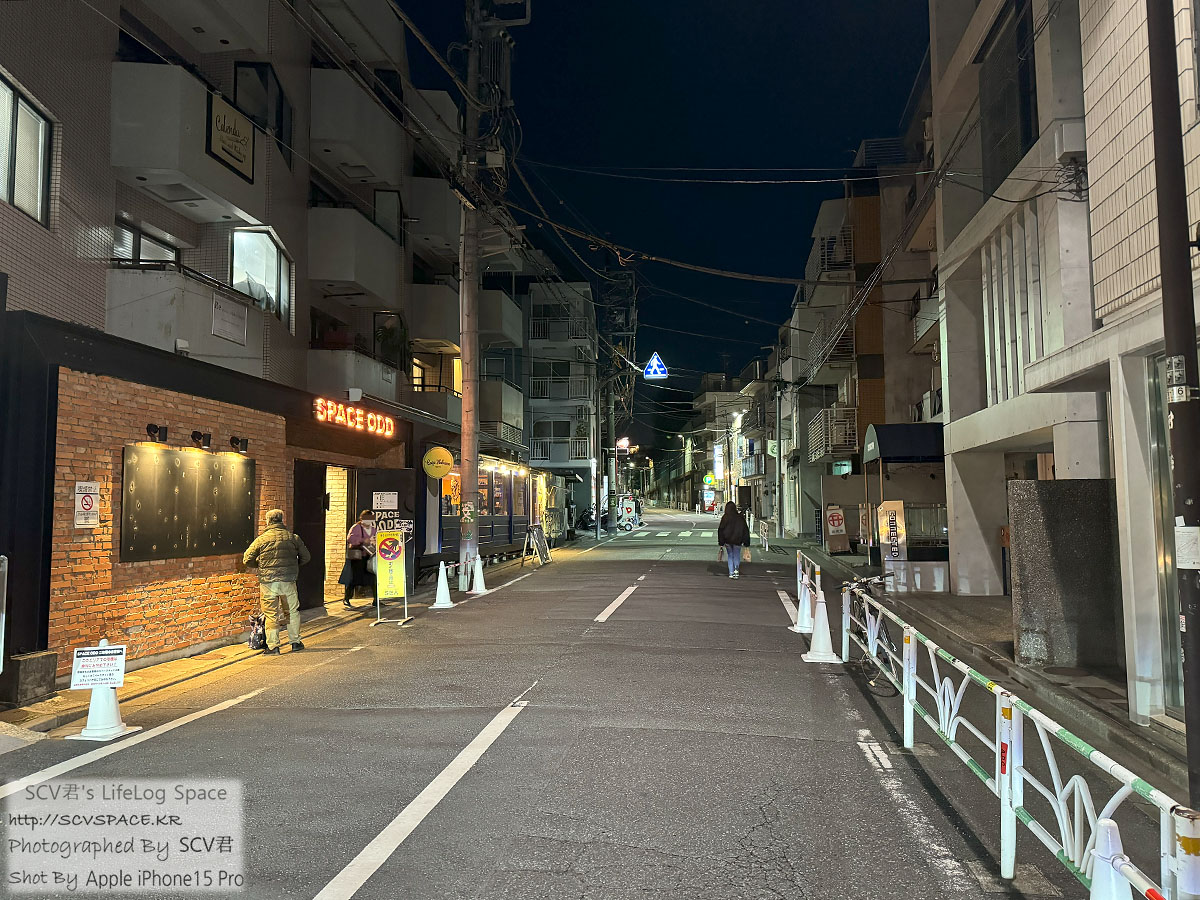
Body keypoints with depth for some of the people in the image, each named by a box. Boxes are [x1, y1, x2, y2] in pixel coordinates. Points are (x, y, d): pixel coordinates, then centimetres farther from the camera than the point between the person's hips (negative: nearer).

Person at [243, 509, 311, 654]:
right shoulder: (292, 537, 2)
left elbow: (247, 559, -1)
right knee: (293, 611, 15)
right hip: (288, 581, 1)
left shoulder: (261, 539, -3)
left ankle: (273, 645, 5)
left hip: (268, 582, -1)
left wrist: (259, 565, 17)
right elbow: (306, 556, 8)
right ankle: (295, 642, 19)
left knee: (271, 614, 5)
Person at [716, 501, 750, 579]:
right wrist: (746, 542, 7)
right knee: (737, 555, 14)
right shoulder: (740, 517, -3)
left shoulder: (725, 518, -7)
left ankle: (731, 573, 6)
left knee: (730, 556, 12)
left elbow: (720, 530, -6)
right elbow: (746, 530, 1)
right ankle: (736, 568, -9)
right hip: (737, 540, 0)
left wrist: (721, 542, -1)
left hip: (728, 540, 0)